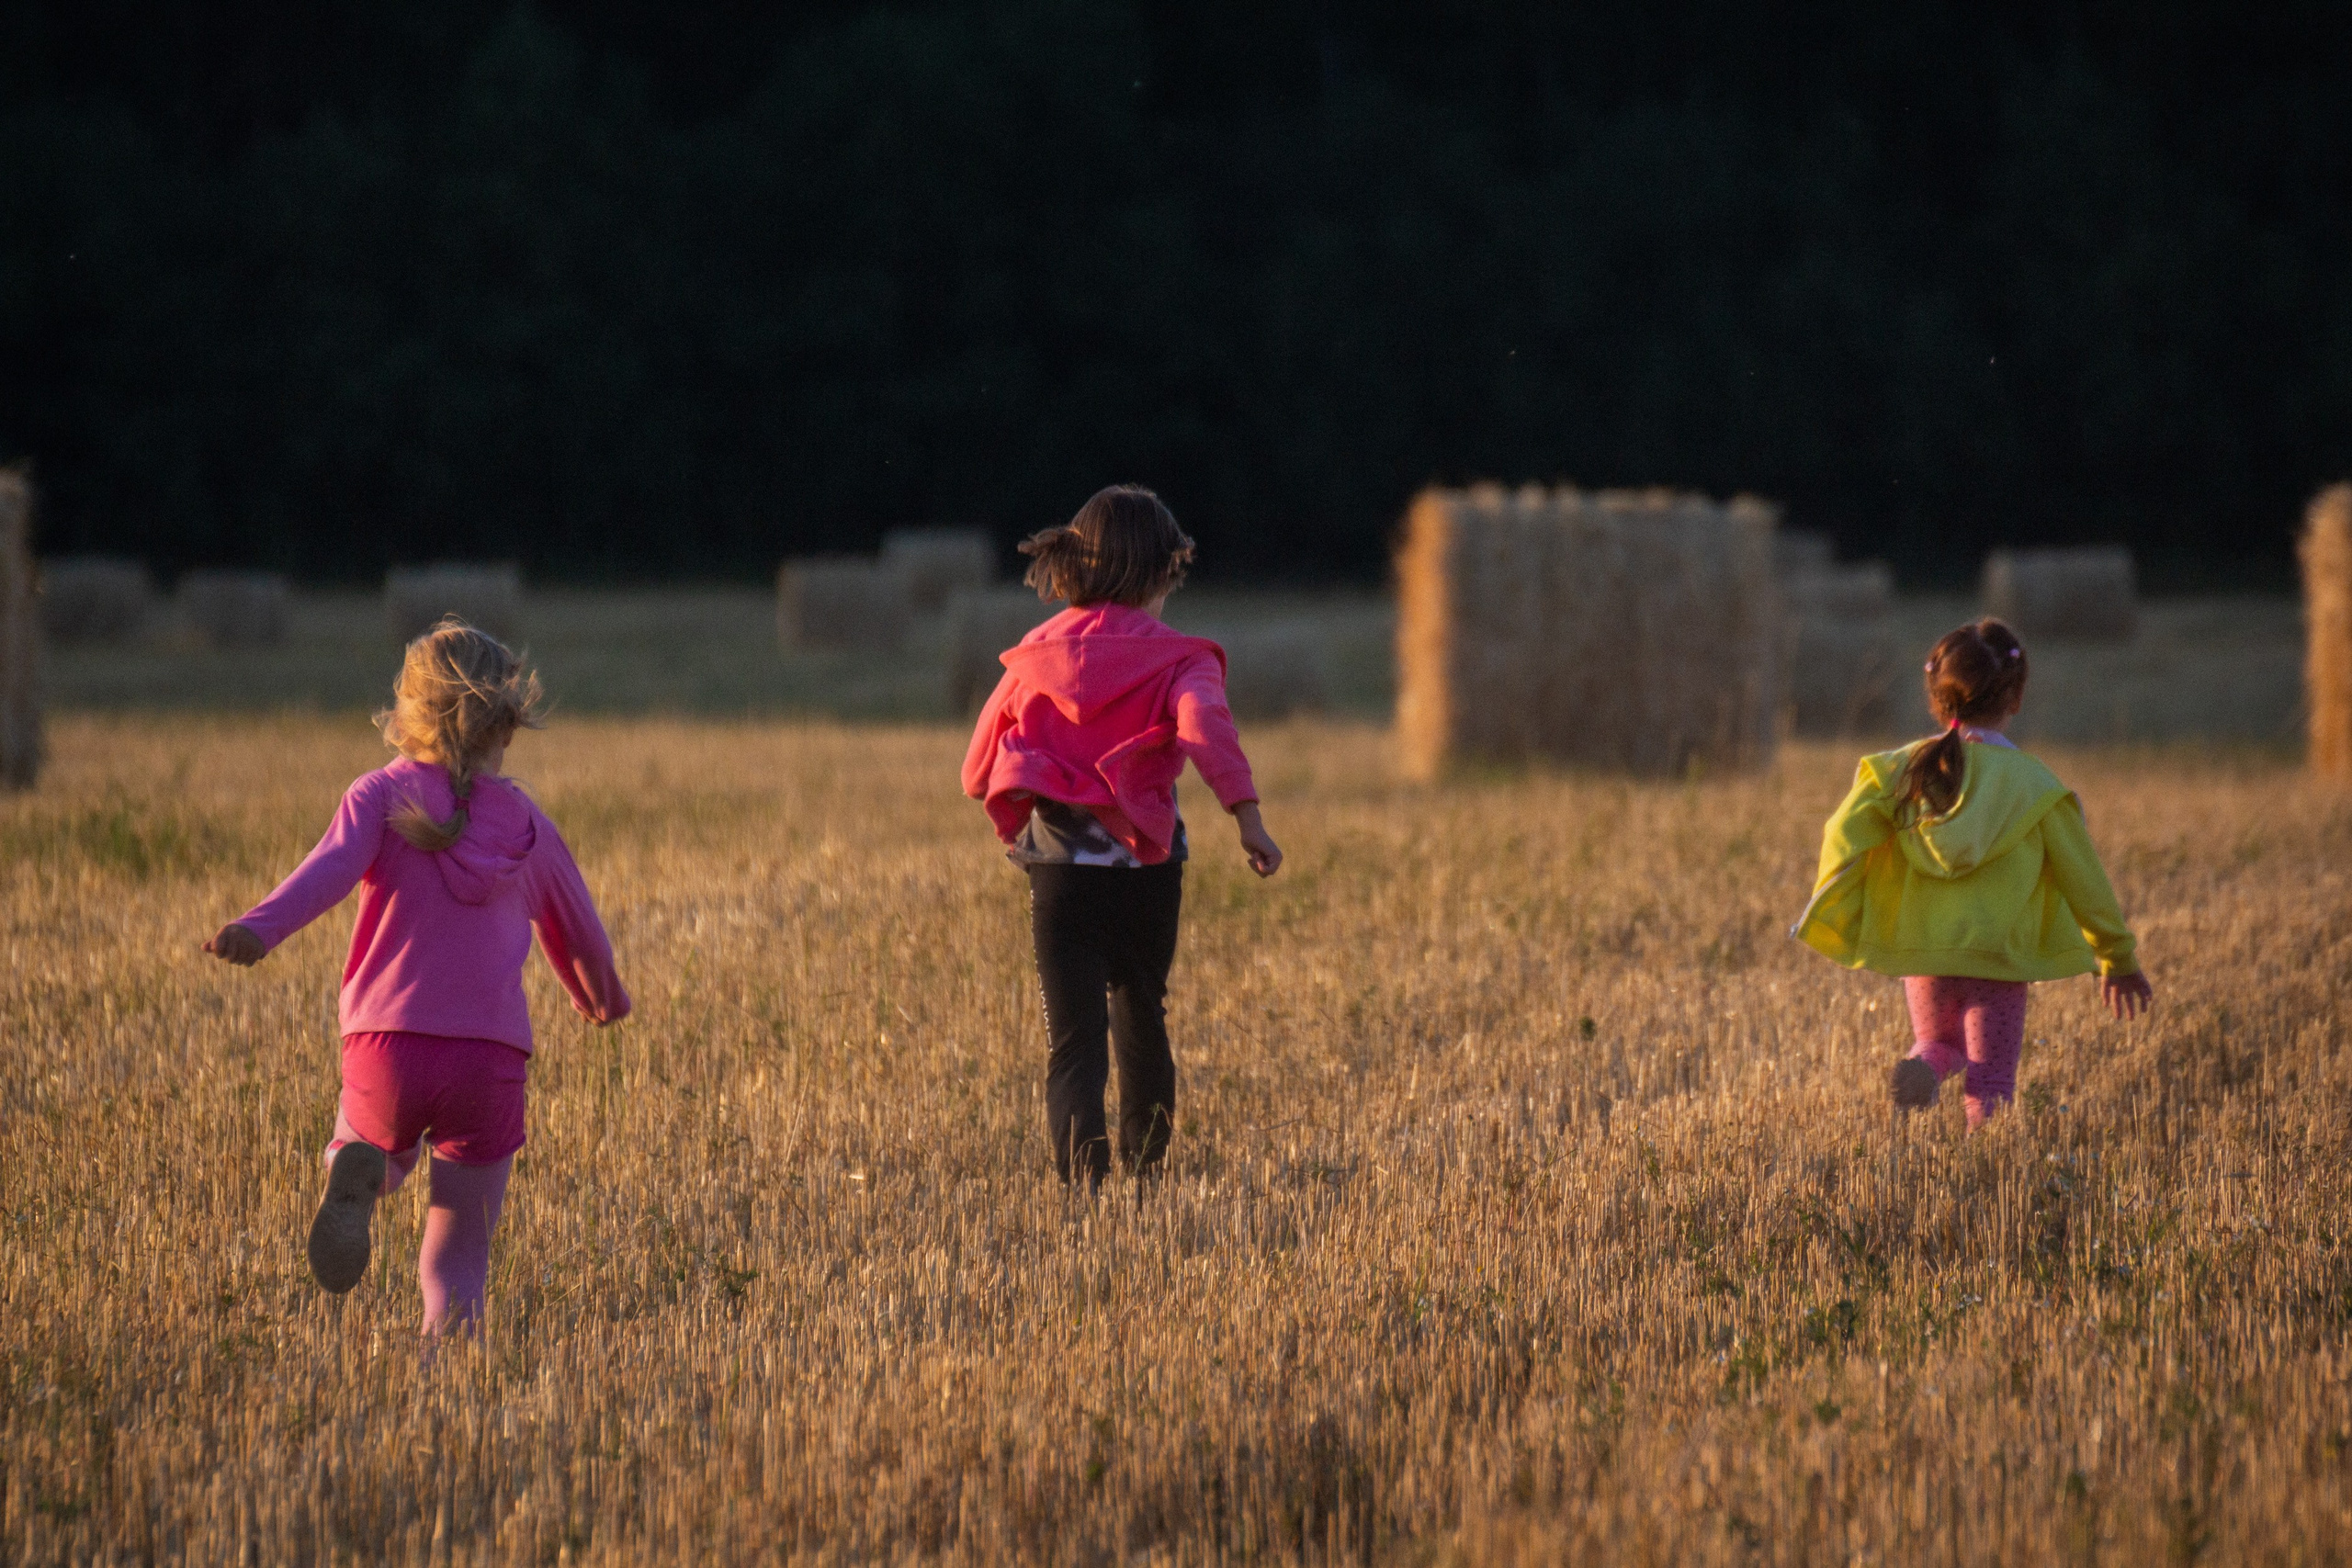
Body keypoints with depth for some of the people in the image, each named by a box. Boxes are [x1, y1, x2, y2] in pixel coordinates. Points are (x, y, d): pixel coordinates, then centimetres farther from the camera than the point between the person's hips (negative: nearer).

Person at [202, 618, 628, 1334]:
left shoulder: (382, 797, 5)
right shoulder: (527, 824, 13)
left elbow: (332, 868, -17)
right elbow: (579, 935, 28)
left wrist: (257, 929, -33)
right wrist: (601, 995, 51)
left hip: (388, 1042, -1)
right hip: (492, 1057, 1)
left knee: (371, 1153, 31)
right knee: (457, 1261, 9)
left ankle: (355, 1176, -7)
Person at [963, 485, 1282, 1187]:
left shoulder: (1039, 655, 8)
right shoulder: (1175, 657, -2)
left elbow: (978, 773, 10)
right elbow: (1205, 727, -24)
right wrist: (1248, 818, -27)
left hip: (1059, 871, 1)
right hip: (1145, 867, -1)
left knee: (1075, 1038, -5)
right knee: (1141, 1018, 24)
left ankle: (1083, 1167, -28)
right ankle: (1145, 1163, 36)